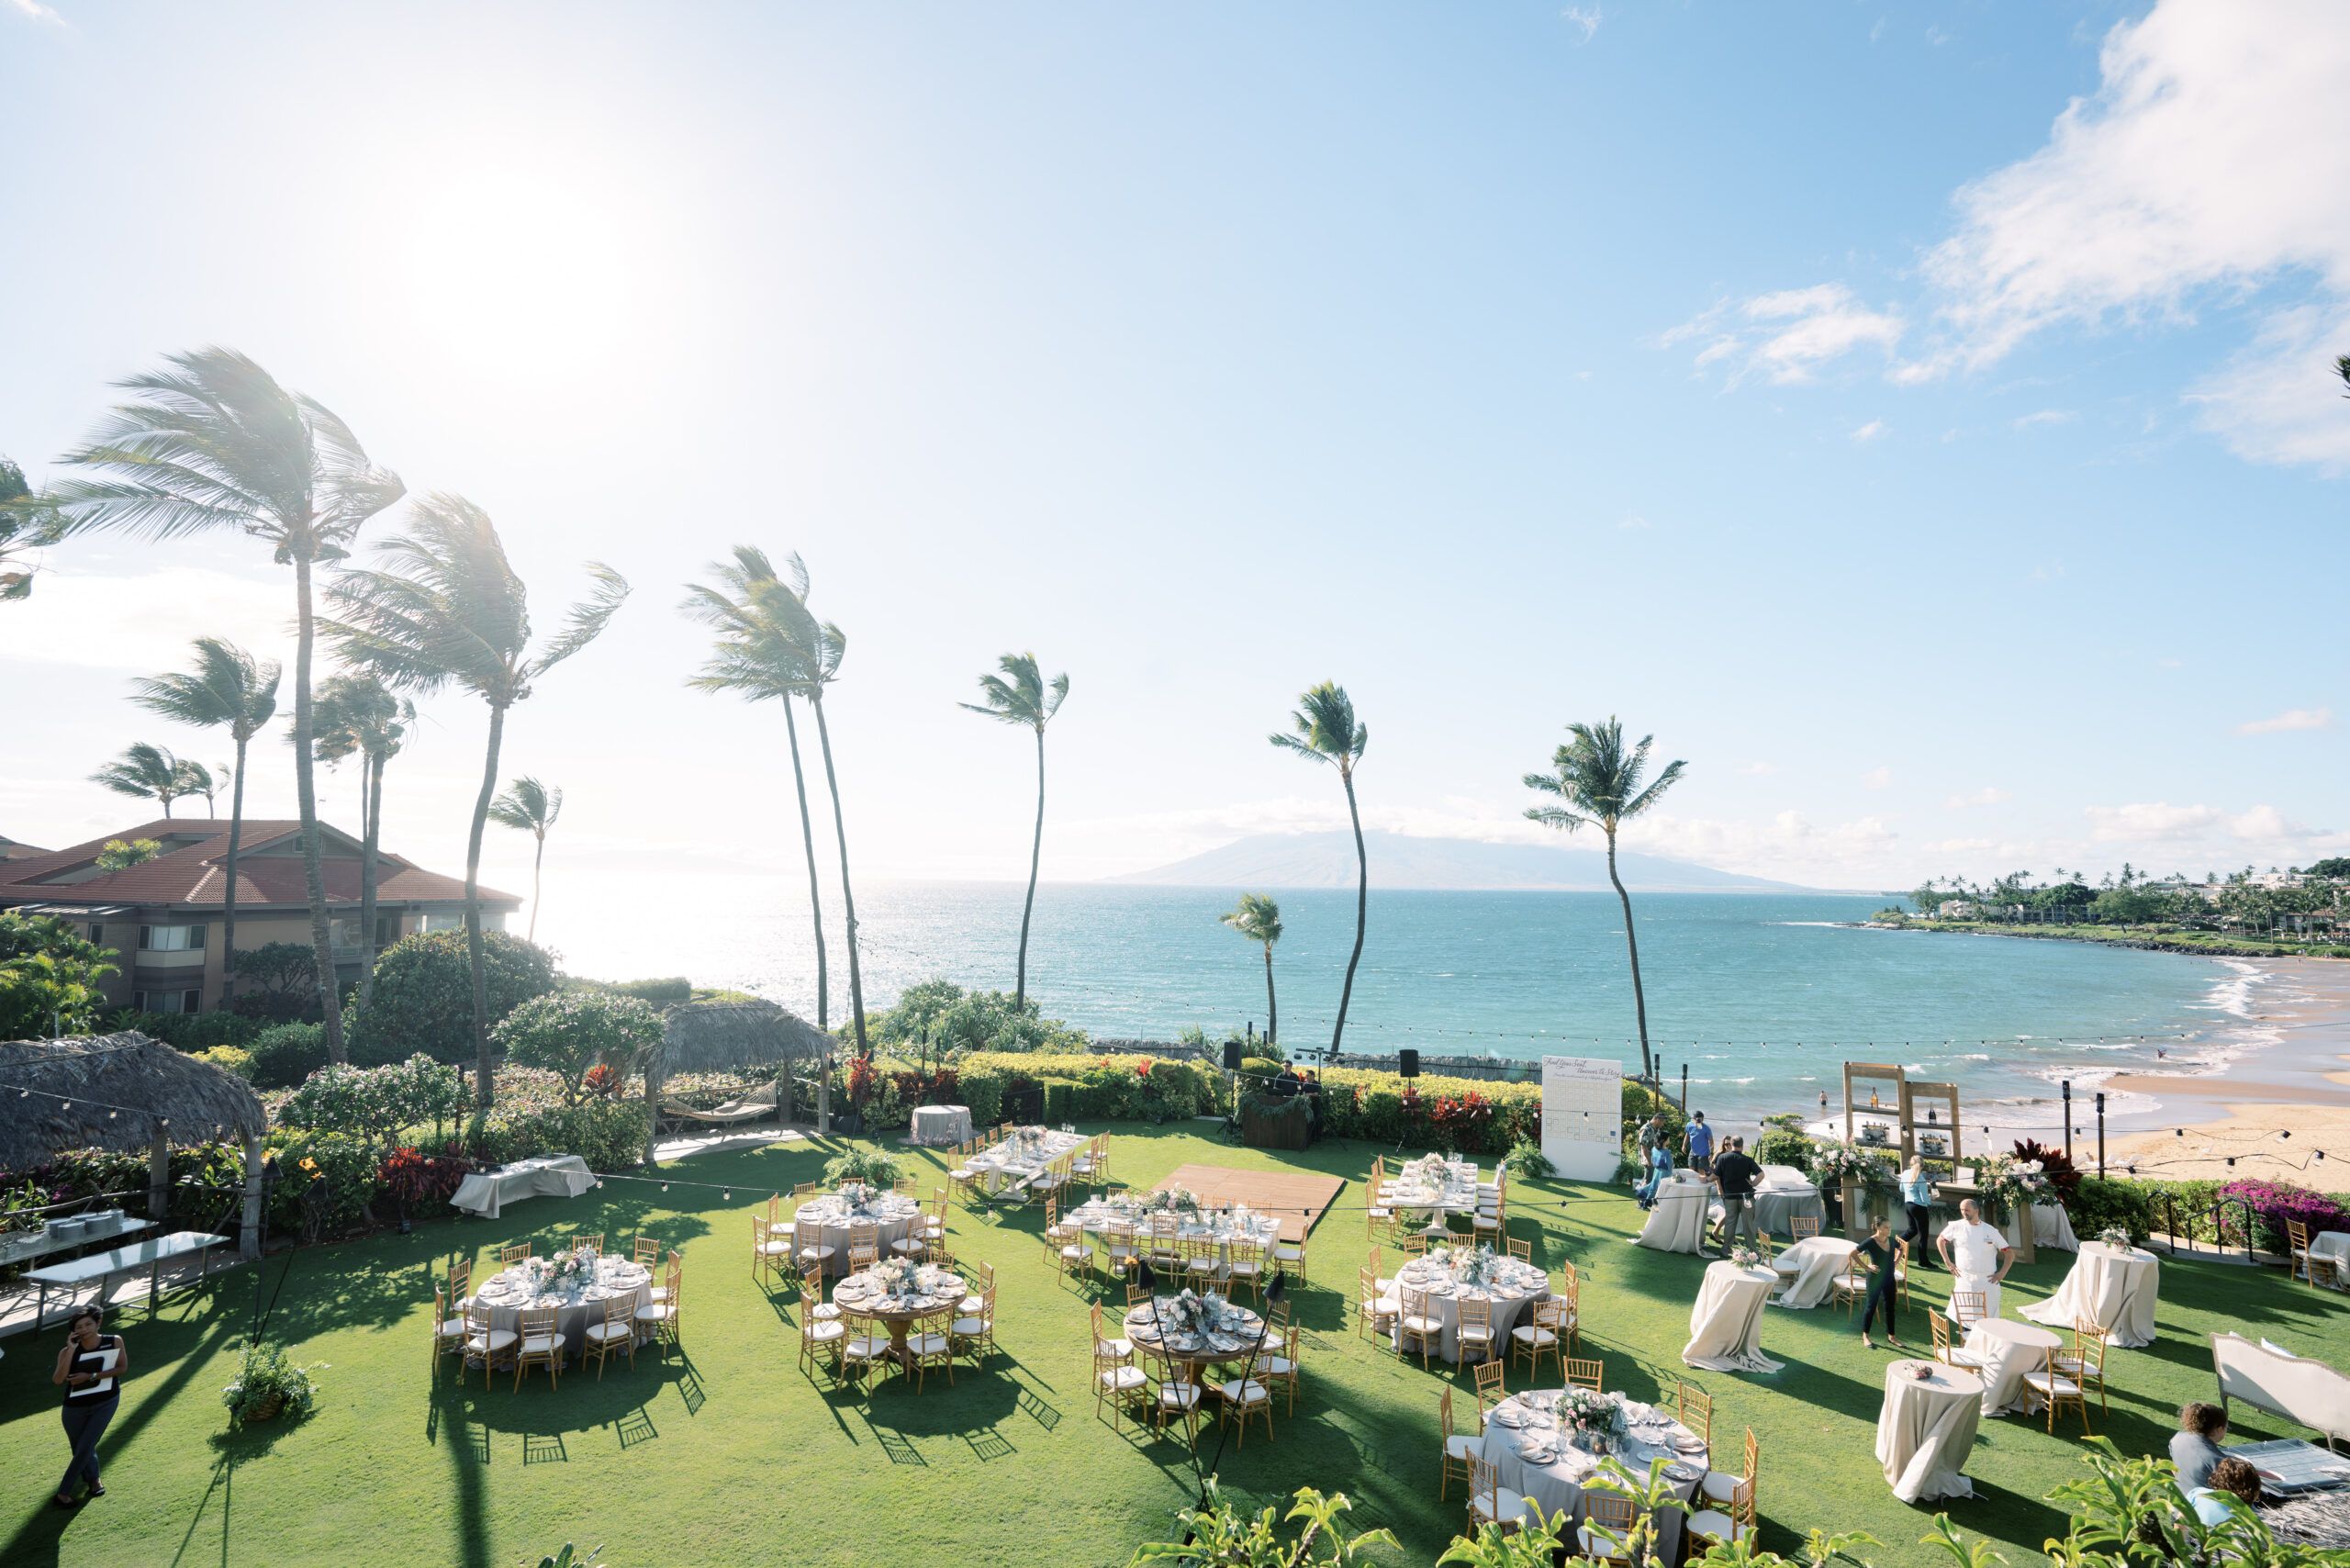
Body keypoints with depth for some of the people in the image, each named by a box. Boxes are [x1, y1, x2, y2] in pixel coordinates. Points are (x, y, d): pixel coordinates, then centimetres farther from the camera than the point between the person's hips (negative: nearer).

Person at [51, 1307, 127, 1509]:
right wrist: (71, 1349, -34)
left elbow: (122, 1368, -12)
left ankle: (63, 1492, 16)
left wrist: (91, 1376, -23)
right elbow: (57, 1380, -32)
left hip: (106, 1403, -1)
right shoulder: (68, 1352, -19)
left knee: (85, 1448, -3)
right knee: (80, 1448, 16)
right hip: (76, 1407, 1)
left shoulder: (115, 1342, -17)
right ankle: (93, 1479, 40)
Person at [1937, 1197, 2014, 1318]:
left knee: (1989, 1316, 2)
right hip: (1964, 1281, 0)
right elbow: (1940, 1240, 11)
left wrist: (2002, 1273, -2)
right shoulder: (1956, 1227, -1)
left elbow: (2010, 1253, 6)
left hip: (1987, 1281, 0)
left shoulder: (1991, 1231, 0)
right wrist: (1947, 1262, 4)